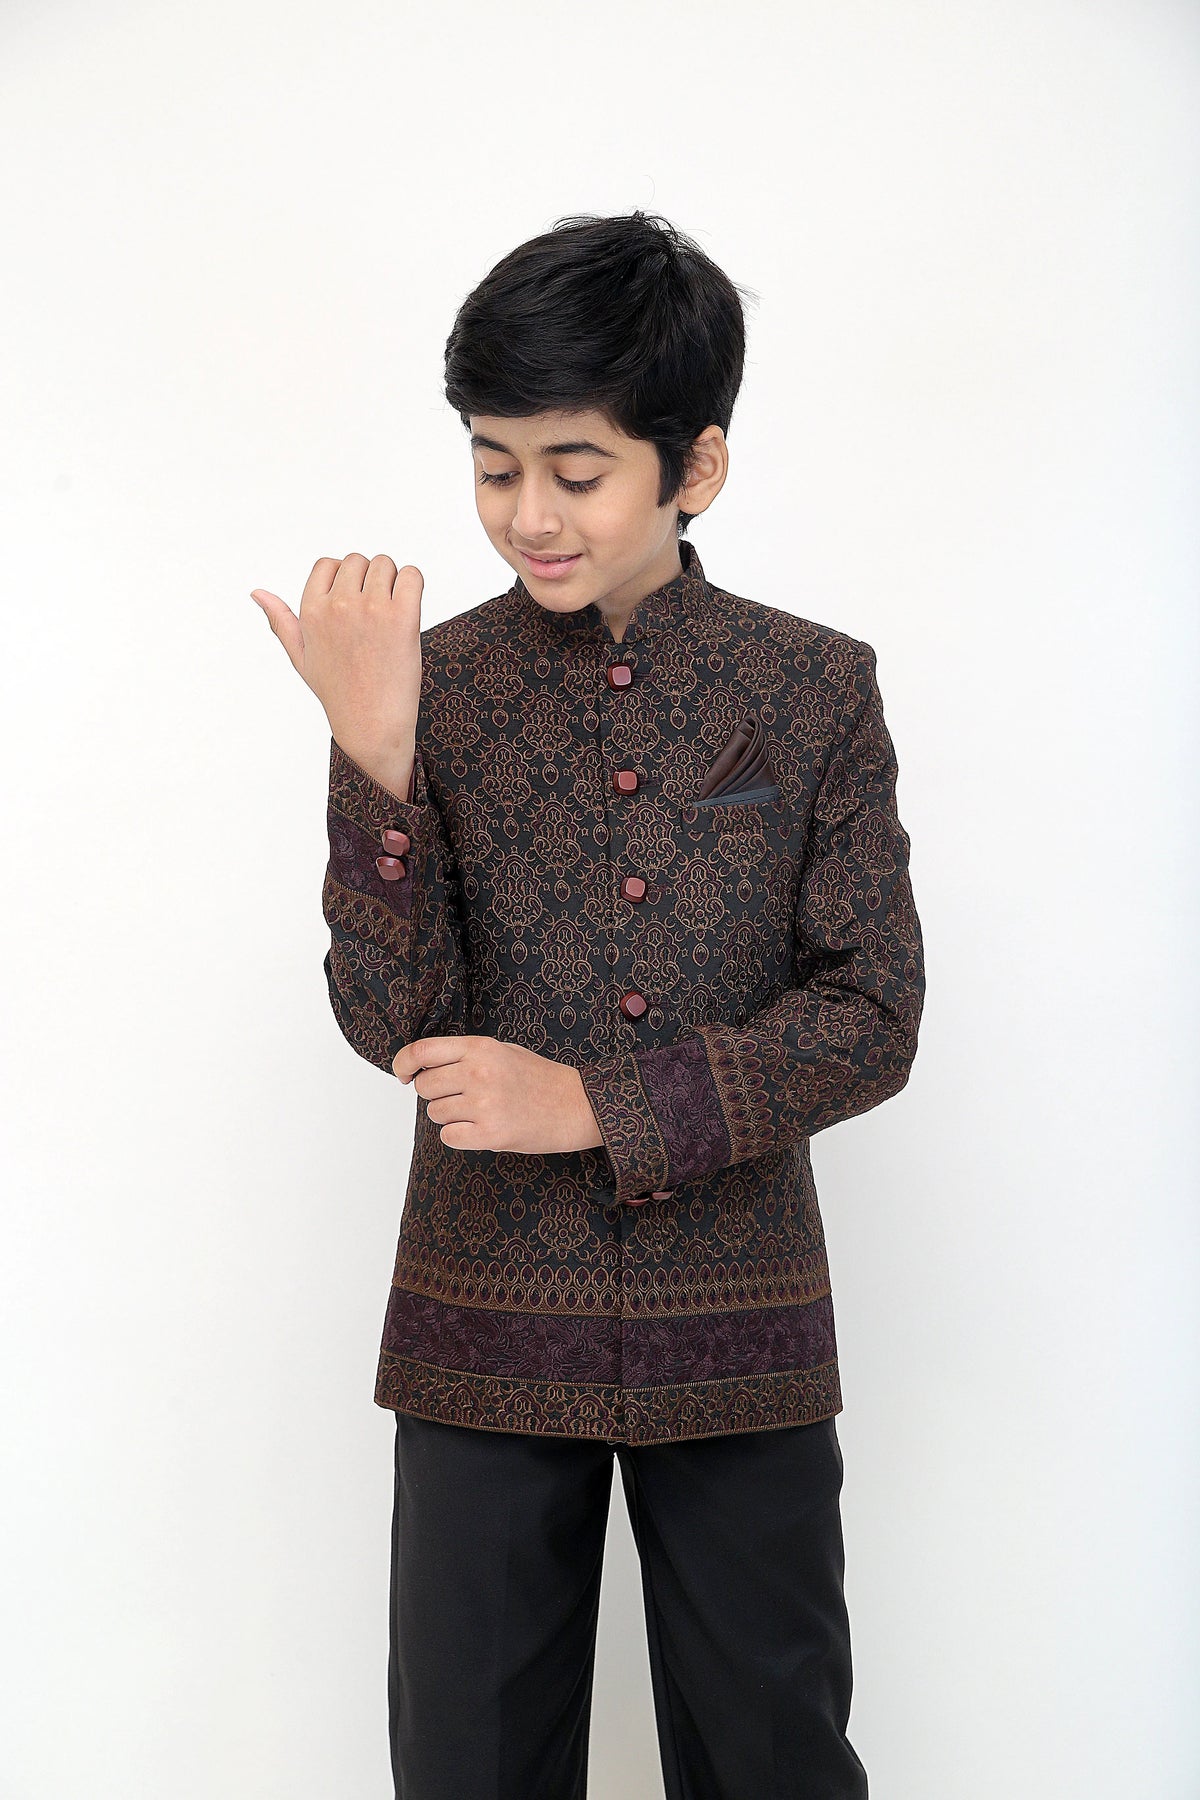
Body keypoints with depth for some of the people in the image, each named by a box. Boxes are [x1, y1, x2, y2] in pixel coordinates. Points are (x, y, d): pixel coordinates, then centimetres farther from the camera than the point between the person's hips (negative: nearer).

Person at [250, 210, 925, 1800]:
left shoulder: (817, 690, -4)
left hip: (740, 1330, 0)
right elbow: (394, 1024, -11)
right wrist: (374, 754, -23)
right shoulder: (432, 685, -4)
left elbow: (874, 1019, -7)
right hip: (488, 1326, 1)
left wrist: (593, 1102, -16)